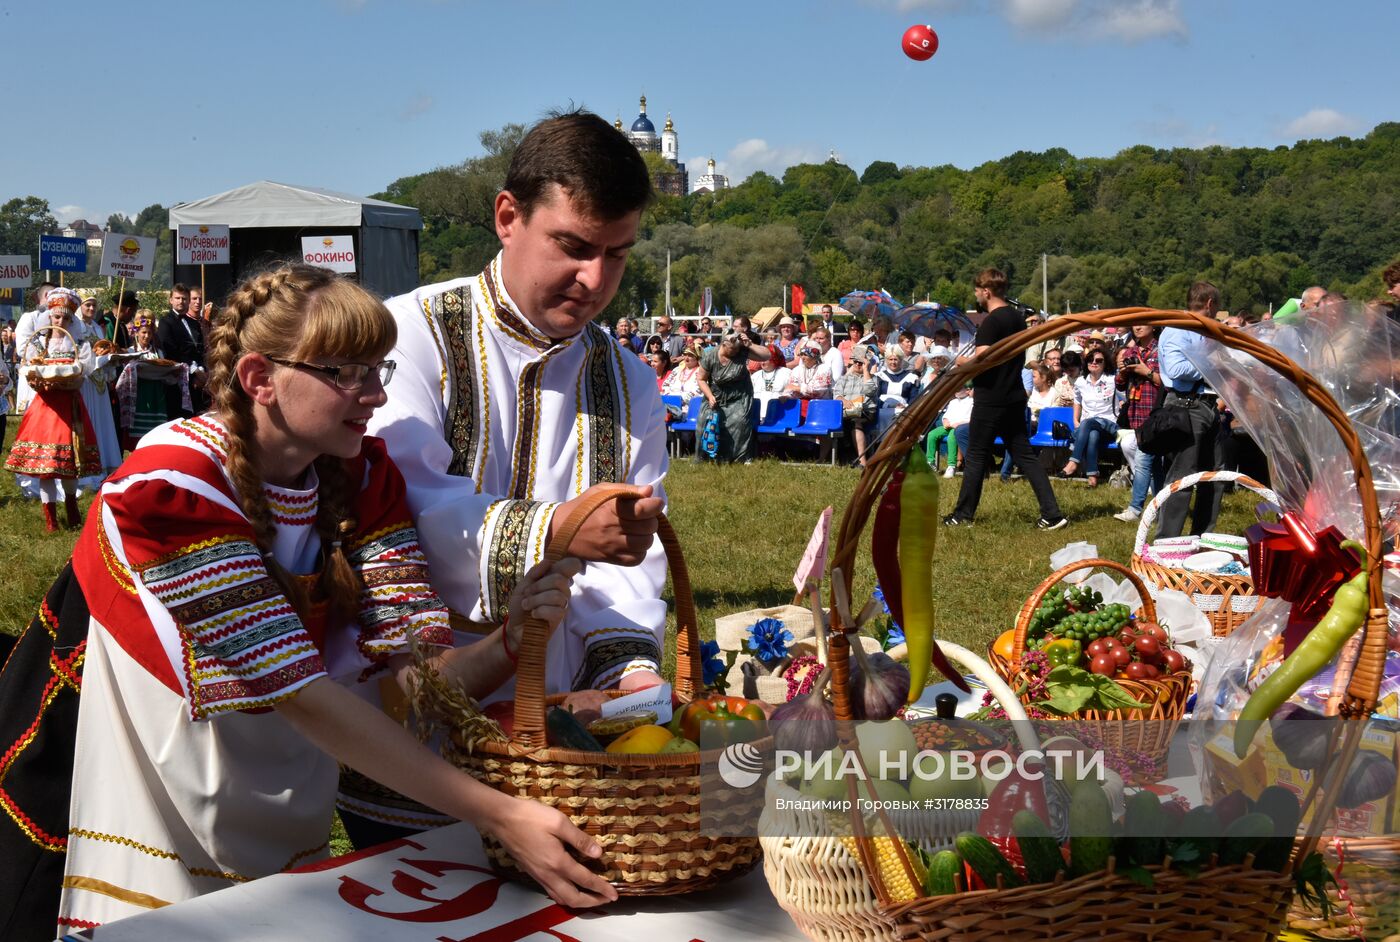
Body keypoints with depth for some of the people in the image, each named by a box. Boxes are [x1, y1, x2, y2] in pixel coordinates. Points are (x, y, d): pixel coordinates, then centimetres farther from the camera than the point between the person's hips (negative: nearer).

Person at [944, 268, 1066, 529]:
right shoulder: (1017, 317, 11)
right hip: (1015, 397, 8)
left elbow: (981, 359, -25)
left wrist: (964, 362, -7)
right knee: (1024, 455, 8)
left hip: (990, 401, -8)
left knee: (975, 457, 4)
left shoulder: (991, 322, -16)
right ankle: (1052, 514, 2)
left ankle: (963, 515, 13)